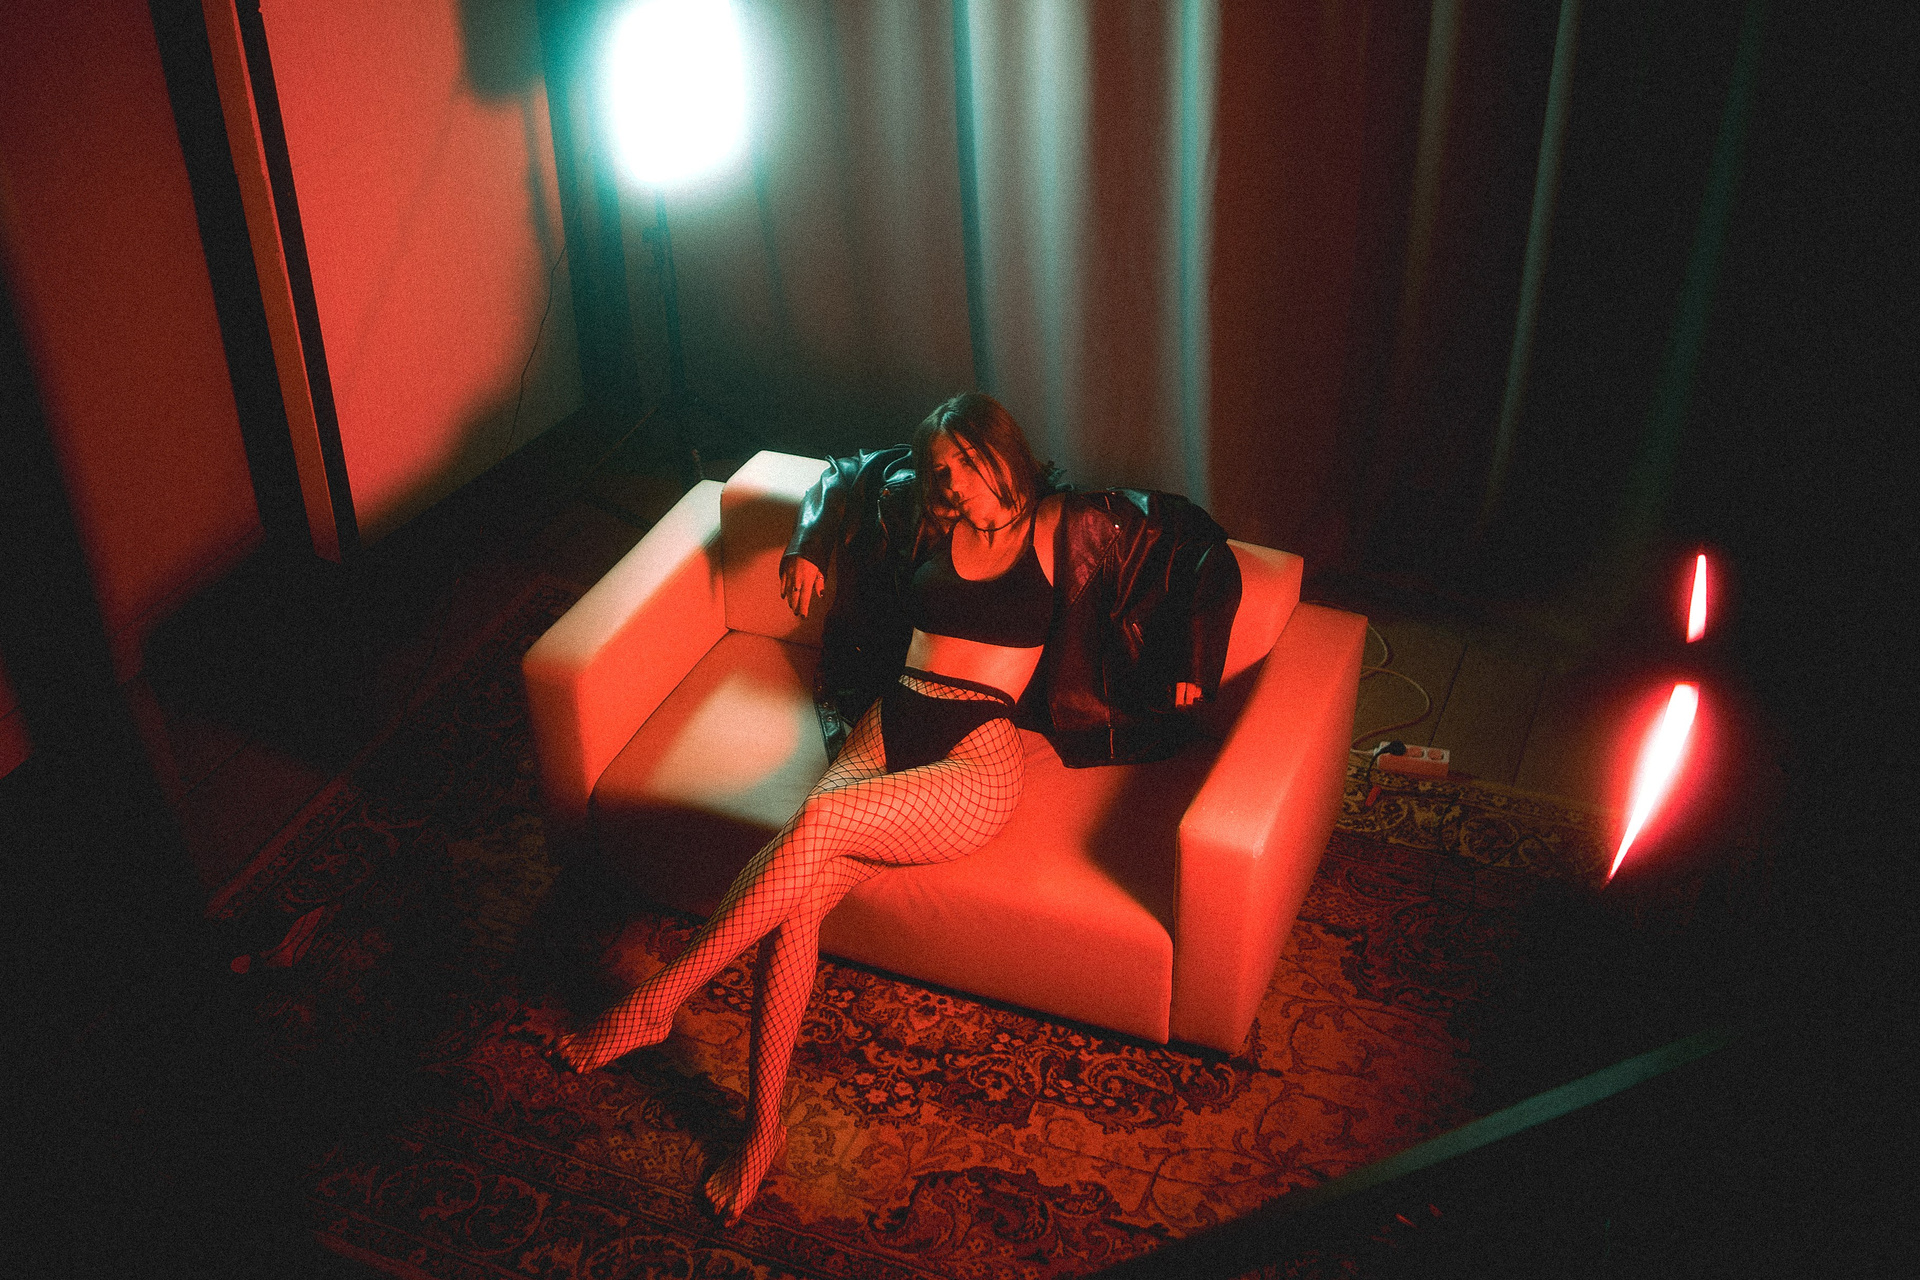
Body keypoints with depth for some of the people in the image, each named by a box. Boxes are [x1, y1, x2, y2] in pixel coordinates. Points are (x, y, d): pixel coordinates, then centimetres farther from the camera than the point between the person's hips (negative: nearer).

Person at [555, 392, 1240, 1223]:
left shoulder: (1060, 529, 7)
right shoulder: (925, 520, 19)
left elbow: (1195, 541, 12)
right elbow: (846, 476, 39)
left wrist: (1186, 663, 9)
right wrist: (809, 548, 25)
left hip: (977, 758, -4)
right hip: (885, 727, 4)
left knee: (818, 822, -33)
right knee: (795, 900, -24)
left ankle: (656, 1002, -24)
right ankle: (762, 1130, -17)